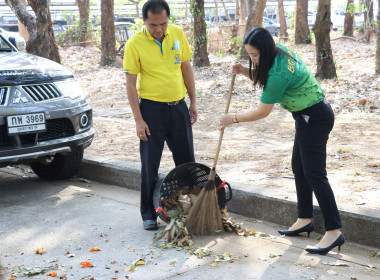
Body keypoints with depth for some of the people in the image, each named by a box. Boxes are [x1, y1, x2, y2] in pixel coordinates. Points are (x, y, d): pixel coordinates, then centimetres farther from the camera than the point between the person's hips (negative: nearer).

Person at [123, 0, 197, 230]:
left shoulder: (178, 34, -1)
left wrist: (193, 102, 7)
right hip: (151, 109, -4)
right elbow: (131, 84, -10)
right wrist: (138, 120, -13)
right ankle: (148, 214, 16)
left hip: (178, 106, 4)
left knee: (186, 160, 12)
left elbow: (186, 69, 8)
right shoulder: (134, 44, -12)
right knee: (150, 165, 3)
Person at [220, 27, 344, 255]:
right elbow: (263, 78, 17)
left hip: (315, 119, -10)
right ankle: (305, 220, 24)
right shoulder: (280, 51, 0)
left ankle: (334, 231, -8)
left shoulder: (279, 73, -28)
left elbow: (262, 112, -19)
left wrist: (233, 119, -7)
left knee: (314, 174, -10)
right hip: (309, 115, 10)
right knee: (299, 167, 15)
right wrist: (245, 72, -2)